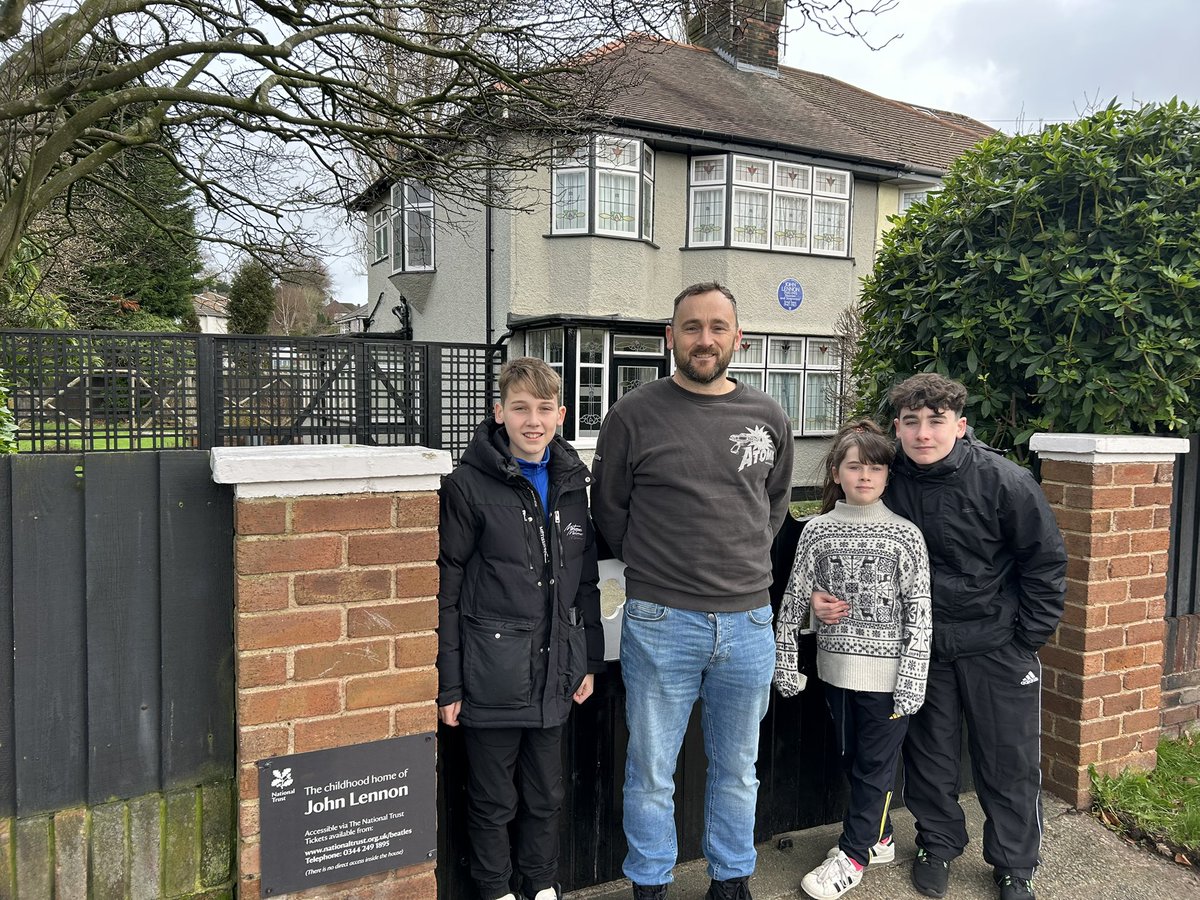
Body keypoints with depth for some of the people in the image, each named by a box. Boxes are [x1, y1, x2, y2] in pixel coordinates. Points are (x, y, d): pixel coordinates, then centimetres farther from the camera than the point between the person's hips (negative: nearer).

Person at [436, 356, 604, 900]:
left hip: (554, 673, 5)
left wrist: (590, 661, 11)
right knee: (493, 800, 13)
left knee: (546, 796, 20)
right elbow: (445, 590, -9)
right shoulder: (468, 484, -11)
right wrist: (447, 683, -10)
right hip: (492, 676, -4)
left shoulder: (573, 482, 5)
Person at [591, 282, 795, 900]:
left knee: (737, 769, 19)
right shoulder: (634, 415, -5)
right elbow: (608, 509, 4)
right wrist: (652, 570, 7)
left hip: (749, 620, 3)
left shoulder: (768, 418, 5)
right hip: (660, 622, -3)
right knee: (651, 773, 11)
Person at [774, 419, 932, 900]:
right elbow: (794, 599, 2)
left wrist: (912, 678, -11)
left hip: (886, 672, -3)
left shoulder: (905, 536, -8)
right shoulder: (817, 531, -1)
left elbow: (918, 612, -8)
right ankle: (877, 838, 37)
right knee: (851, 757, 17)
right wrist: (784, 660, 2)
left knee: (875, 763, 8)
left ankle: (852, 854, 23)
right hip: (836, 666, 3)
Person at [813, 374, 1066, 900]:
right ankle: (938, 843, 37)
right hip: (923, 643, 2)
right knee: (929, 751, 14)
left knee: (1010, 758, 10)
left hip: (997, 644, -2)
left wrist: (1029, 637, -6)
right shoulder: (888, 482, -10)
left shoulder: (1004, 482, -17)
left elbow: (1046, 560, -6)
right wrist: (825, 597, -13)